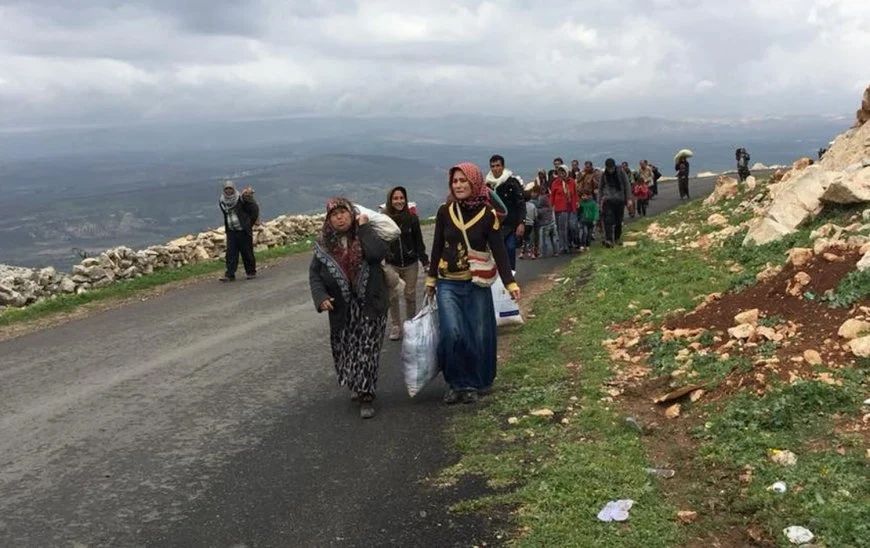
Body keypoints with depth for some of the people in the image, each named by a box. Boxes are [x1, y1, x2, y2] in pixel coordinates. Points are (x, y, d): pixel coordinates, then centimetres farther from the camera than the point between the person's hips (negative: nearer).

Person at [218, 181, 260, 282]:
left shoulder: (242, 200, -12)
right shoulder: (222, 202, 5)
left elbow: (255, 210, -7)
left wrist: (250, 223, -3)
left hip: (243, 231, -4)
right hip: (231, 231, 4)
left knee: (247, 252, 3)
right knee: (231, 253, -2)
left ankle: (251, 272, 18)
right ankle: (230, 274, -3)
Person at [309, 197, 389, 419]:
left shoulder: (366, 235, -4)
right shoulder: (324, 244, 2)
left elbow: (378, 253, -24)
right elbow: (314, 273, 3)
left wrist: (364, 228, -18)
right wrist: (321, 297, -13)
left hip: (370, 305, -3)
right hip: (341, 308, 3)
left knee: (367, 350, -8)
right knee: (344, 349, 14)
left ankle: (366, 397, 1)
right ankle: (356, 386, 39)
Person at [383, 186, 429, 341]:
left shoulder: (412, 218, -5)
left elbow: (419, 241, 0)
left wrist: (425, 261, -2)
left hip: (410, 264, 1)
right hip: (391, 264, -1)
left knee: (410, 295, 10)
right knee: (392, 296, -2)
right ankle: (395, 326, 13)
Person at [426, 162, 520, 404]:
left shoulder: (488, 215, -7)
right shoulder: (444, 212, -1)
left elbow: (499, 251, -8)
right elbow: (437, 247, 8)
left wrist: (510, 283, -15)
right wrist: (431, 279, 12)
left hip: (477, 284, 0)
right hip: (448, 284, 1)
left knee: (479, 335, 3)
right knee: (452, 333, -13)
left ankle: (475, 384, 22)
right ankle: (456, 383, 4)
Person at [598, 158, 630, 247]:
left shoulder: (621, 172, -2)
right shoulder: (604, 175, 3)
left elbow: (626, 186, 2)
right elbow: (600, 188, 10)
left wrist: (626, 200, 0)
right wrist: (600, 201, 5)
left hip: (620, 200, 0)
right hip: (608, 200, 0)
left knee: (618, 221, 8)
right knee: (608, 220, -14)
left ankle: (616, 239, 25)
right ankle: (608, 240, -20)